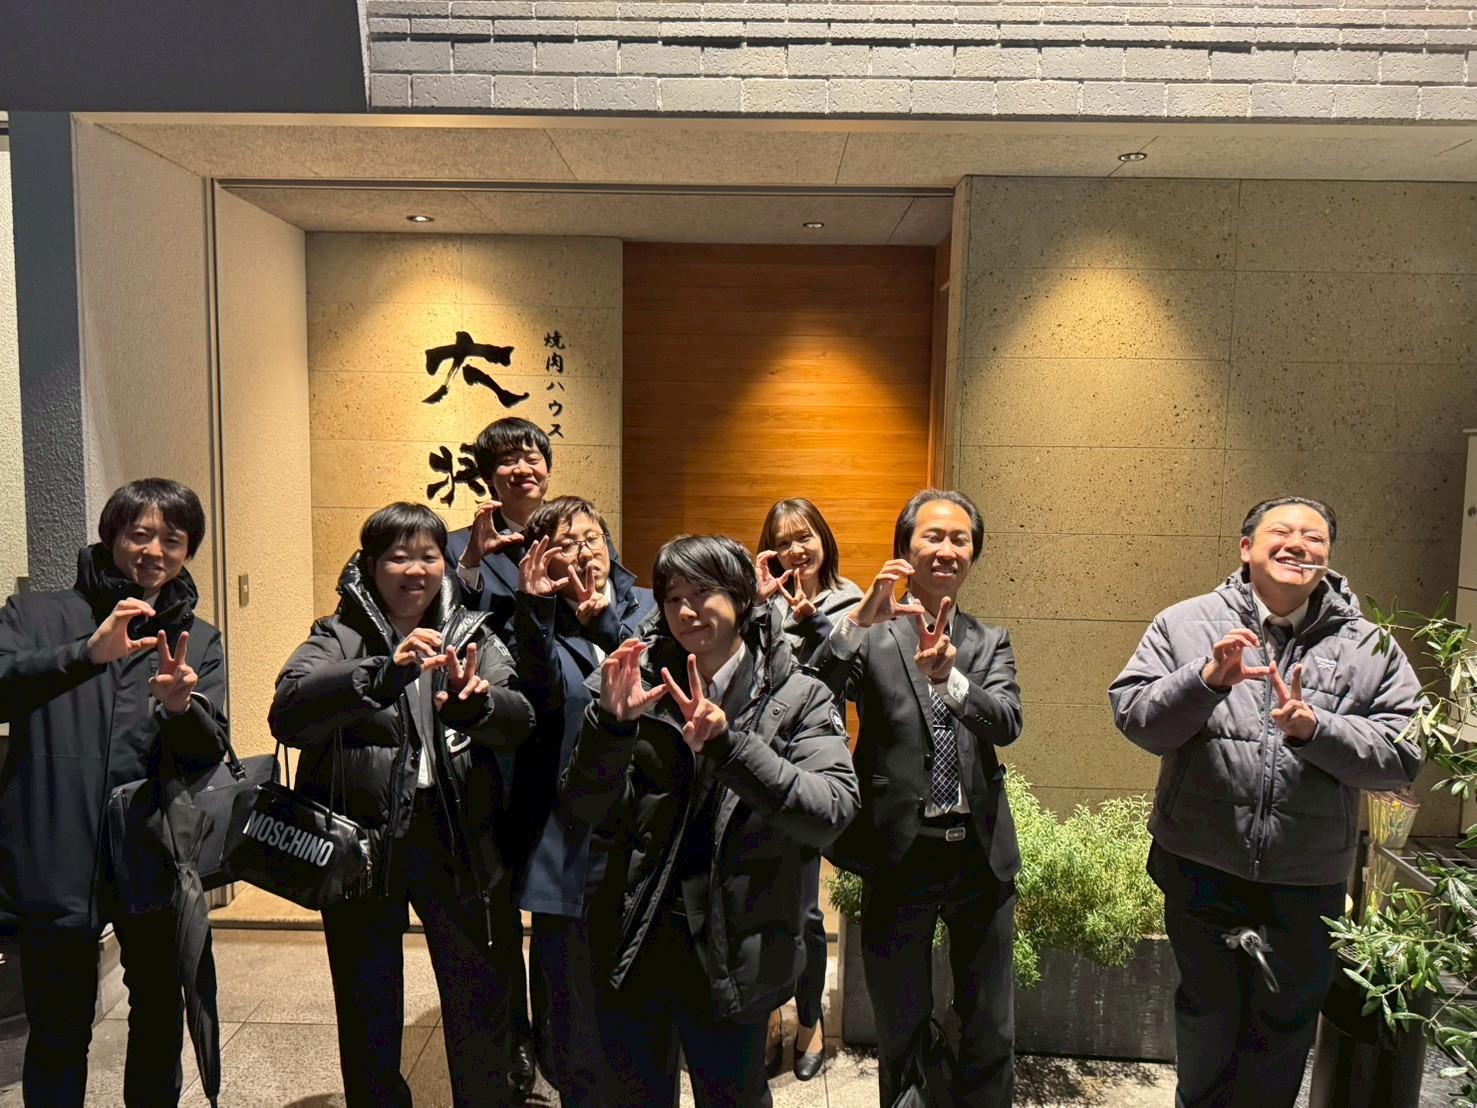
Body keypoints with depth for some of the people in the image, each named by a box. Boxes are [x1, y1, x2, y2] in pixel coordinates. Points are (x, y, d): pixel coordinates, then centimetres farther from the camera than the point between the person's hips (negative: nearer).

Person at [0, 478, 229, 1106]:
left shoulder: (199, 641, 8)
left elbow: (211, 753, -3)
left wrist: (180, 706, -24)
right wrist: (87, 652, -30)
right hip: (56, 861, -2)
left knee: (161, 1014, 15)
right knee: (58, 1032, 8)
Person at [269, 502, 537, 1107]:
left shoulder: (473, 635, 5)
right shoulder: (338, 636, -2)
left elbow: (519, 722, -9)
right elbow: (287, 715, -20)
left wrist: (476, 701, -32)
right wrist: (384, 671, -35)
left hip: (460, 844, 2)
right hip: (362, 843, -1)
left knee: (480, 1001, 14)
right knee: (368, 1012, 16)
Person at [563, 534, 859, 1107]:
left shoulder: (798, 698, -7)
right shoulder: (642, 682, -2)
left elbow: (832, 811, -21)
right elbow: (586, 807, -6)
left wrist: (726, 742, -32)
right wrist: (611, 720, -23)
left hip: (734, 953, -2)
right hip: (633, 946, 3)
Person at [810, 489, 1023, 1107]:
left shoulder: (989, 644, 7)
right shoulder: (868, 638, -4)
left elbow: (1007, 723, -12)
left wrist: (949, 677, -30)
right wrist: (859, 620, -32)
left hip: (981, 854, 3)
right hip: (901, 855, -3)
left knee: (992, 1034, 16)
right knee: (901, 1034, 16)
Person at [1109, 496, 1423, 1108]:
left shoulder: (1370, 648, -1)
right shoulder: (1185, 623, -4)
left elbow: (1403, 755, -6)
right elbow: (1133, 717, -10)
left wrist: (1315, 728, -22)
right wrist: (1207, 678, -24)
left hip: (1308, 878, 1)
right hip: (1201, 866, -1)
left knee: (1285, 1025, 18)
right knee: (1207, 1012, 20)